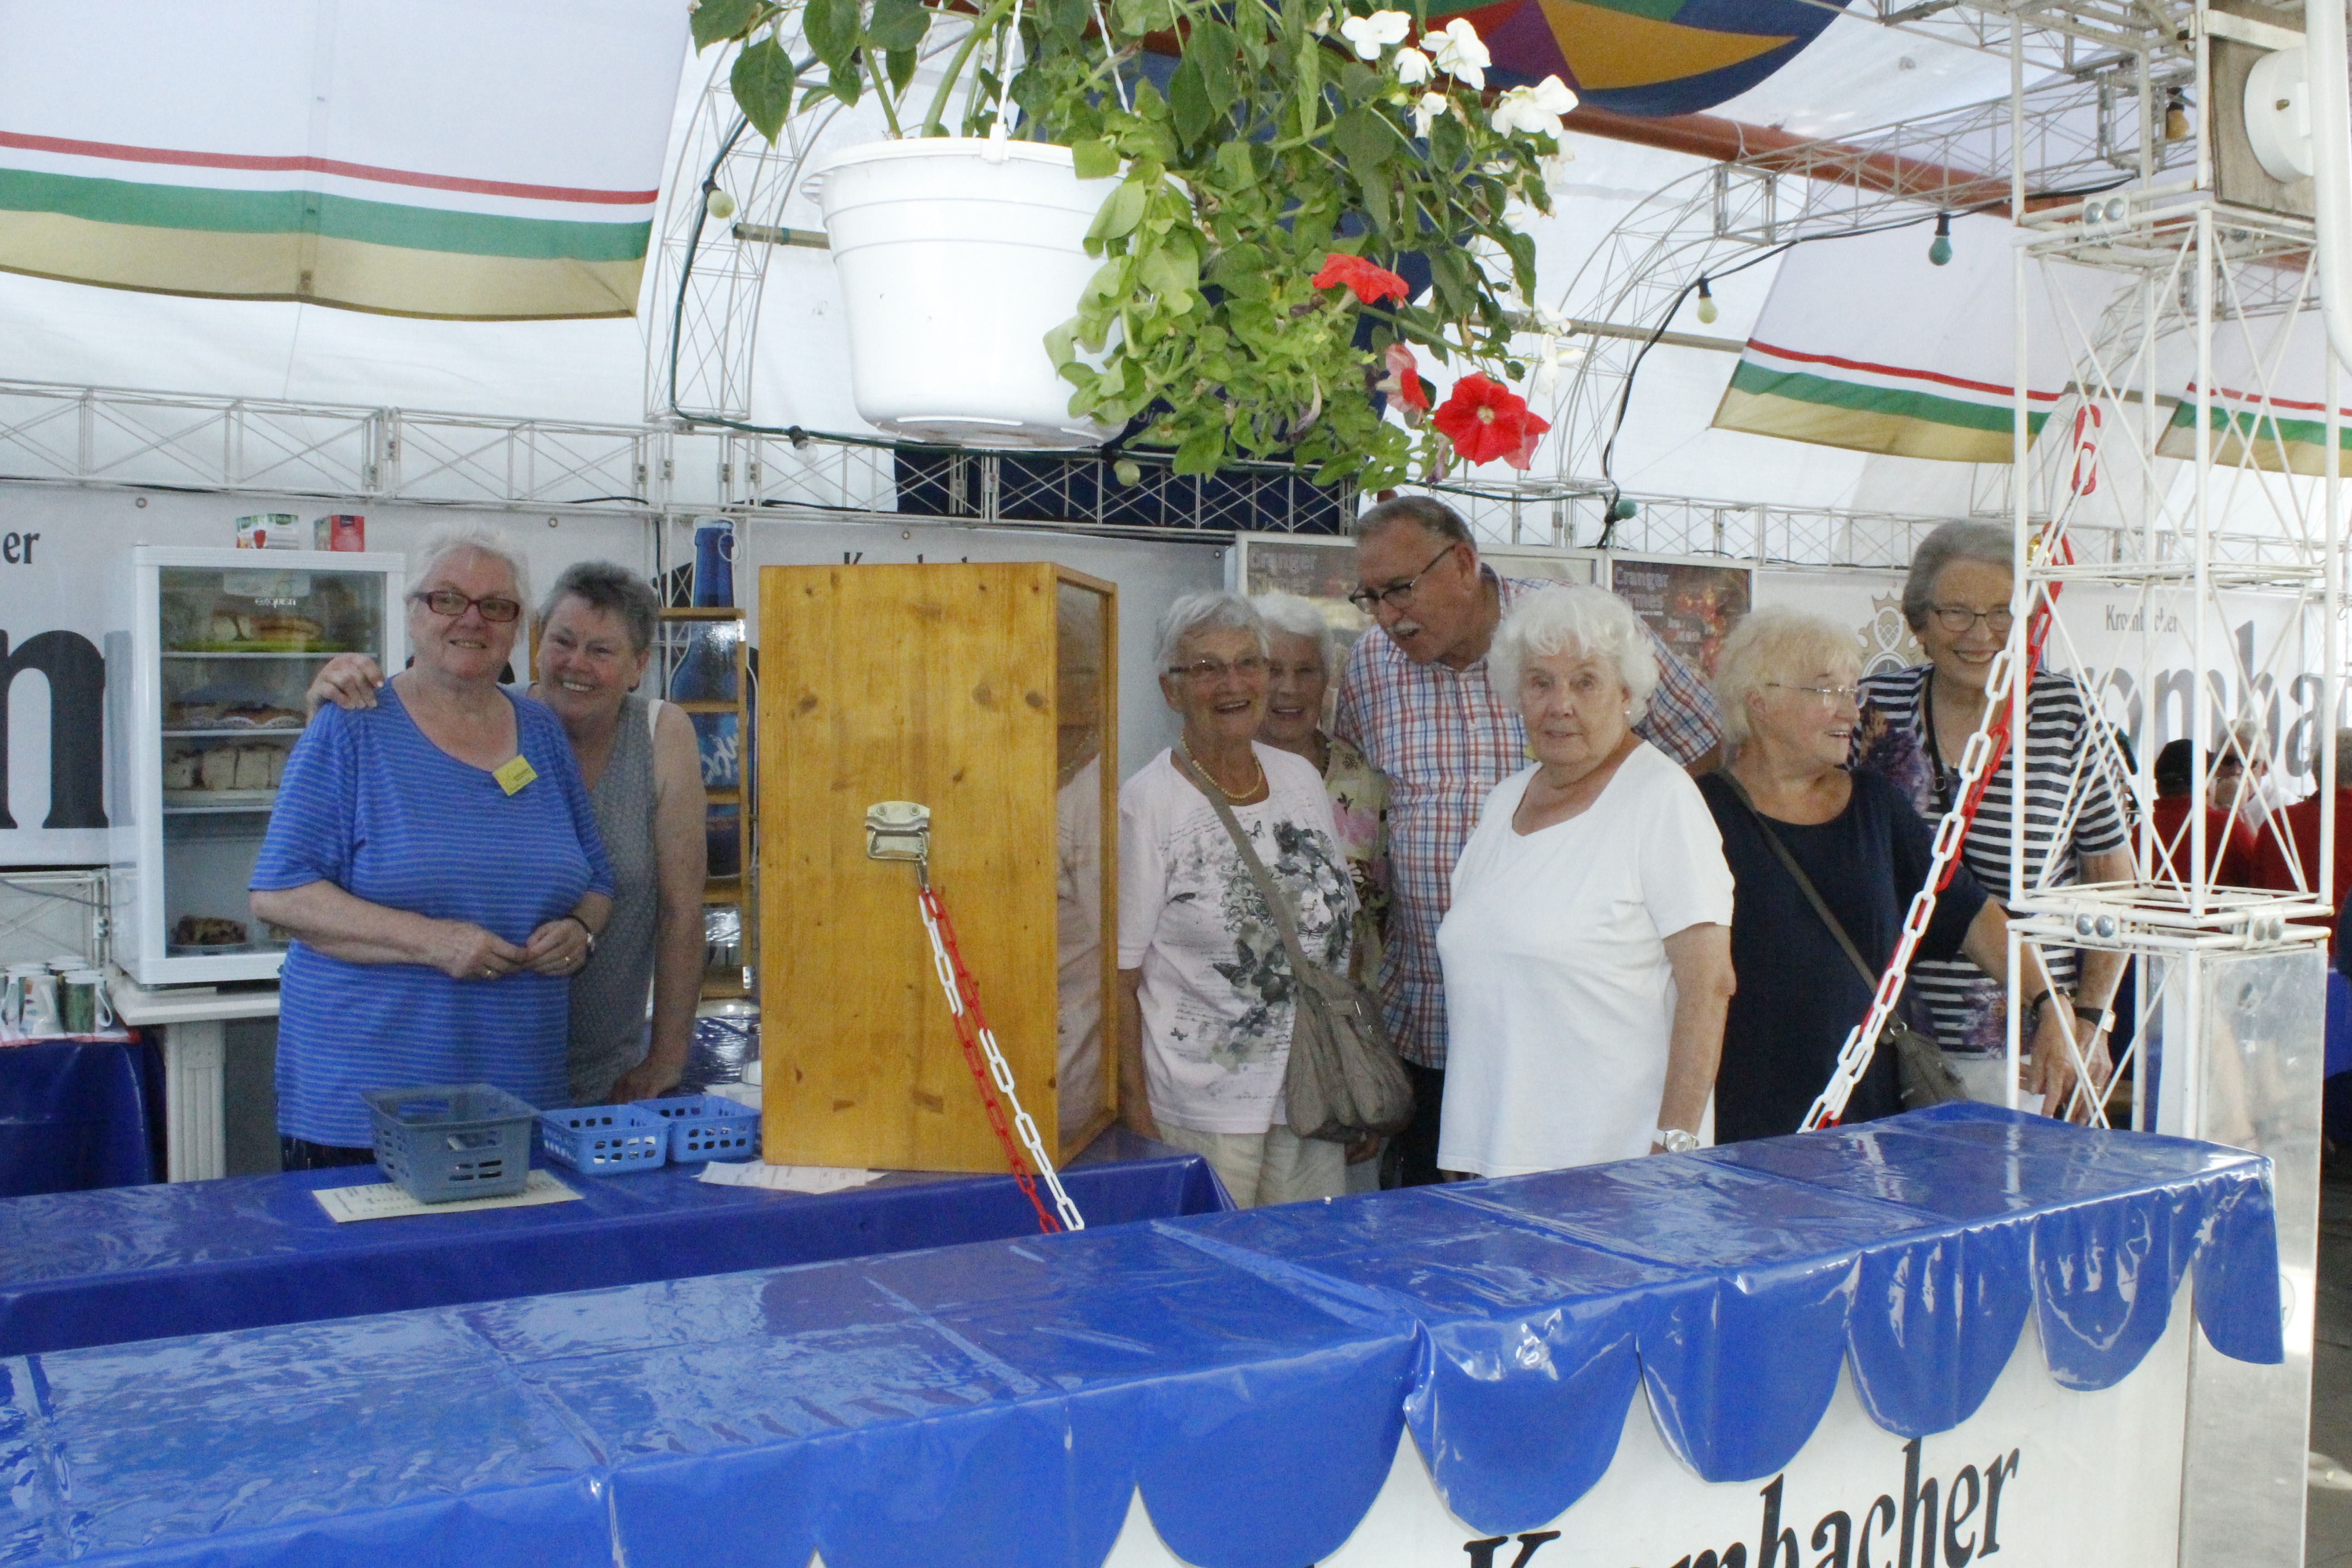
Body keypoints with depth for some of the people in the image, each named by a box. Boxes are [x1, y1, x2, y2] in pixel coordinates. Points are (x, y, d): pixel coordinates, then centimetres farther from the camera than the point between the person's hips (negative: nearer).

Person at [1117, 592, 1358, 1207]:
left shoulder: (1301, 778, 8)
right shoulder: (1145, 804, -10)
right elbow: (1119, 982, -9)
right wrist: (1136, 1116, -13)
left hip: (1310, 1100, 5)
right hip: (1201, 1113, -5)